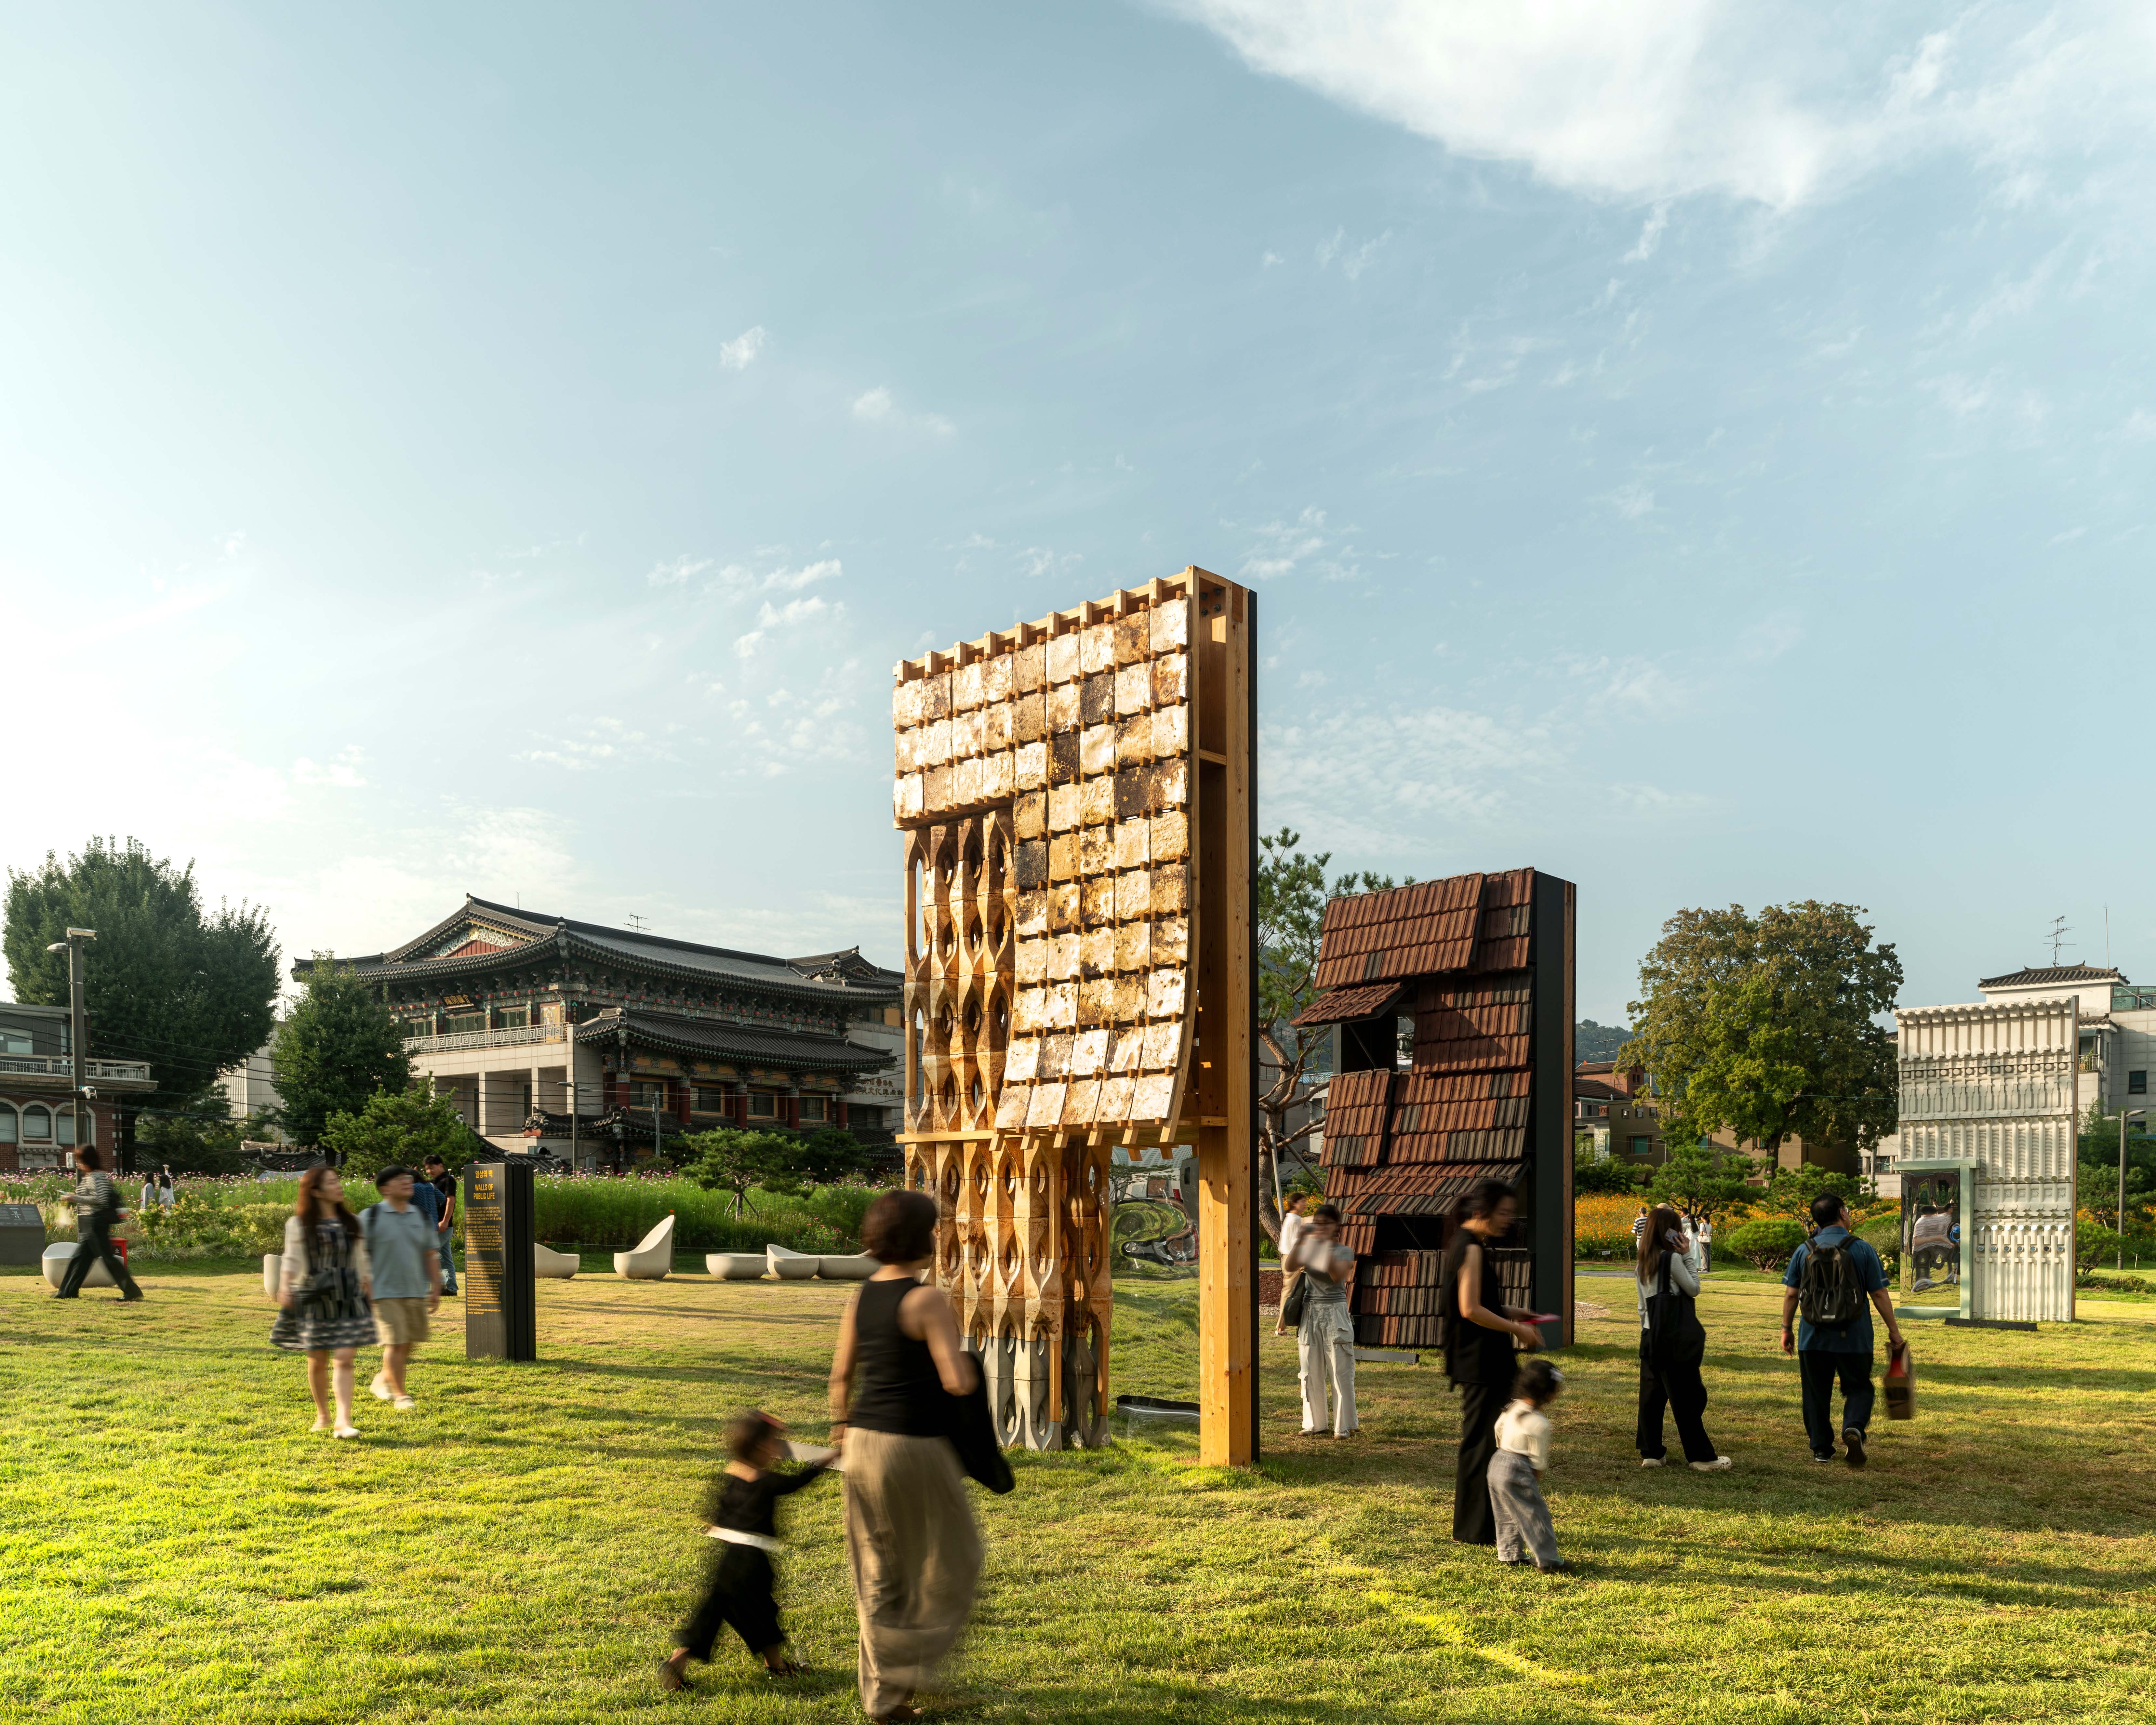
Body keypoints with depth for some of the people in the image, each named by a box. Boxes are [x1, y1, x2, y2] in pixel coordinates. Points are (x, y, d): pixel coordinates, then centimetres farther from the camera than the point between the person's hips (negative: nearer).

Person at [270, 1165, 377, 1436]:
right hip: (314, 1299, -2)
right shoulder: (299, 1225, -1)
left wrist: (368, 1285, 17)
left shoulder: (352, 1222, 10)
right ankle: (322, 1415, 29)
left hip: (348, 1298, 2)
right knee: (318, 1361, 8)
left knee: (345, 1360, -10)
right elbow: (292, 1260, -4)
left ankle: (344, 1421, -15)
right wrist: (285, 1288, -19)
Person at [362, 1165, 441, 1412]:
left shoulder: (421, 1216, 10)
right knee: (395, 1342, -9)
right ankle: (400, 1394, 3)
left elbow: (431, 1255, 14)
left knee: (410, 1343, 8)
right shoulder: (371, 1217, -4)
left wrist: (436, 1288, 10)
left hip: (416, 1292, 5)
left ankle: (383, 1380, 30)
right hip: (385, 1292, -5)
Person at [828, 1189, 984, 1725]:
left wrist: (843, 1428, 28)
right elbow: (958, 1381, -21)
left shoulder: (860, 1298, 6)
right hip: (914, 1446, -7)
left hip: (864, 1441, 7)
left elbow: (841, 1375, 13)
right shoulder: (928, 1300, -17)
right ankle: (909, 1663, 12)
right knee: (950, 1559, 14)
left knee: (878, 1575, 16)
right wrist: (966, 1362, 1)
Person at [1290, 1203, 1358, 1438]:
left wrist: (1326, 1247, -25)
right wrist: (1301, 1242, -24)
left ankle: (1343, 1425, 7)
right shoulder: (1308, 1249, 8)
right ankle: (1314, 1422, 17)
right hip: (1311, 1313, 3)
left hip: (1335, 1313, -3)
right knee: (1311, 1372, 7)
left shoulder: (1344, 1252, -1)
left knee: (1341, 1372, -2)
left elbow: (1338, 1275, -20)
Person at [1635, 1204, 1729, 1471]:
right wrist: (1688, 1256, 0)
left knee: (1651, 1394, 8)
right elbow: (1694, 1289, -2)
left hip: (1651, 1337, 7)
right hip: (1675, 1338, -7)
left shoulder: (1642, 1265, 12)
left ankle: (1651, 1452, 10)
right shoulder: (1672, 1259, -11)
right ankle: (1703, 1457, 3)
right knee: (1687, 1397, -2)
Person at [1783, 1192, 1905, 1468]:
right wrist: (1894, 1330, 5)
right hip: (1854, 1338, -2)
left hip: (1813, 1338, 2)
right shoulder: (1863, 1249, -6)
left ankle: (1821, 1448, 15)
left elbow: (1791, 1295, 3)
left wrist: (1786, 1329, 14)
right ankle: (1854, 1427, -14)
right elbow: (1879, 1294, -5)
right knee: (1859, 1389, 12)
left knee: (1817, 1394, 12)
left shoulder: (1804, 1251, 1)